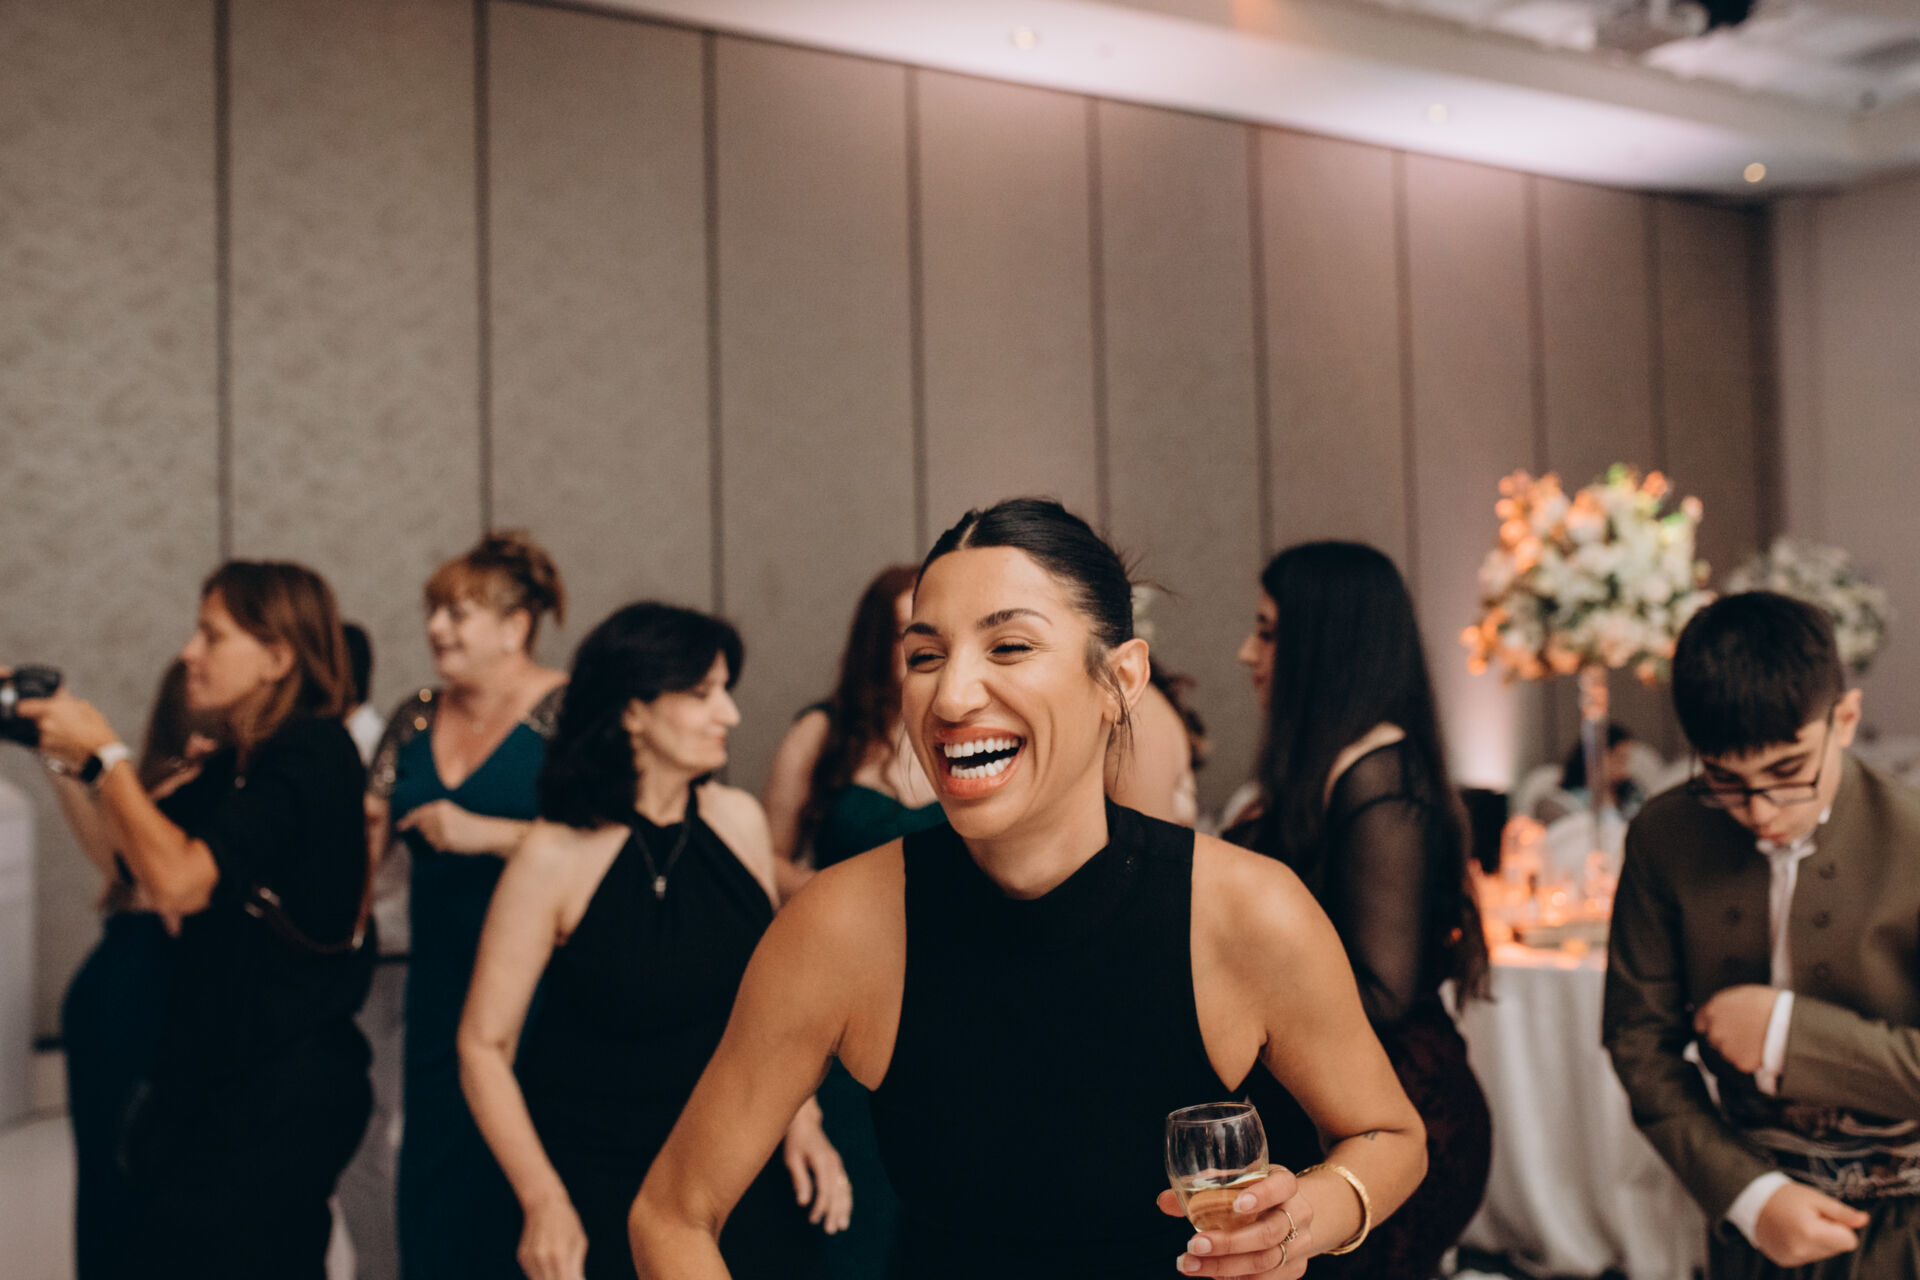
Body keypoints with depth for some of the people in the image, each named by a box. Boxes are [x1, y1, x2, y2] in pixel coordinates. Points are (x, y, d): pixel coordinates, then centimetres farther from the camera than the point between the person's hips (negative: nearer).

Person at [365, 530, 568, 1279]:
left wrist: (491, 834, -18)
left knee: (513, 1191, -3)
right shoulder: (416, 719, 12)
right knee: (429, 1182, 10)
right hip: (439, 986, 6)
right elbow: (367, 837, 17)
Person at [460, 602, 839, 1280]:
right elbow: (485, 1044, -12)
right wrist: (544, 1202, -17)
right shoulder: (557, 857, -15)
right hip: (597, 1190, -4)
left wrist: (803, 1119, 2)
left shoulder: (740, 819, -2)